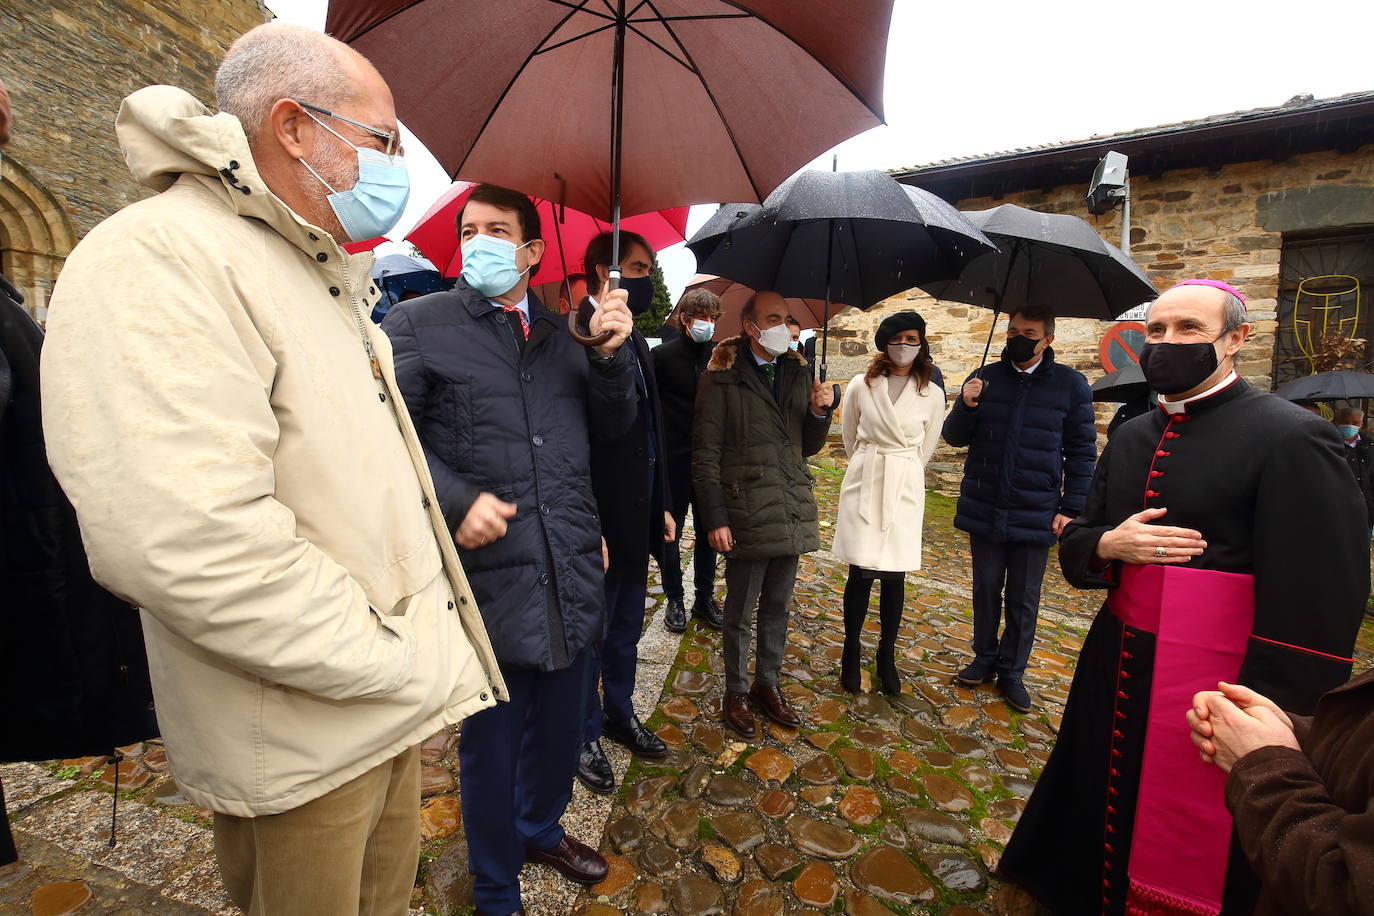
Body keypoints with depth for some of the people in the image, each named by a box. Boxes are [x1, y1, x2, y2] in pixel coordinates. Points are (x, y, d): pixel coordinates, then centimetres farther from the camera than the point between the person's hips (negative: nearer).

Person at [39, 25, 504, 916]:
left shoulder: (324, 279, 13)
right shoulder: (157, 261, -18)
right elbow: (182, 539, -29)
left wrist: (421, 658, 11)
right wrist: (392, 661, -19)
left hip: (390, 704, 8)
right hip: (300, 740, -8)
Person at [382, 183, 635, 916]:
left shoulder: (562, 334, 12)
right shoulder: (416, 324, -1)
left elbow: (614, 426, 9)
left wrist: (611, 354, -7)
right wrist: (455, 500, -21)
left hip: (571, 573, 5)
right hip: (487, 574, -4)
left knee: (560, 724, 22)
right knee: (491, 738, 13)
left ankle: (540, 828, 51)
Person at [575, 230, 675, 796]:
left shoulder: (635, 342, 11)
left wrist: (661, 505, 13)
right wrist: (589, 530, -22)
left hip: (638, 518, 8)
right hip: (599, 524, -8)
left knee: (626, 628, 22)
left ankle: (620, 715, 42)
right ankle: (585, 736, 31)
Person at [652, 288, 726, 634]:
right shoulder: (662, 355, -5)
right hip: (674, 461, -3)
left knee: (708, 533, 14)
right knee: (669, 533, 8)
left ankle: (705, 597, 30)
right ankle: (674, 599, 26)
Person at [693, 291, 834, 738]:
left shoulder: (797, 374, 11)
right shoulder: (722, 379, -6)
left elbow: (808, 447, 15)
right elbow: (705, 455, -8)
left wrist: (819, 411, -4)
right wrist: (715, 518, -13)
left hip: (792, 511, 5)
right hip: (748, 513, -5)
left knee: (778, 607, 17)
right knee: (741, 611, 9)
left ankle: (767, 683, 35)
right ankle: (736, 692, 28)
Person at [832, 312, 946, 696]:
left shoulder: (932, 394, 2)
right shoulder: (861, 385, 0)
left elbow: (925, 448, 13)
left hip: (905, 488, 1)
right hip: (863, 483, -1)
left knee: (894, 575, 5)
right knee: (860, 572, 0)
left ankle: (887, 656, 23)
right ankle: (851, 653, 19)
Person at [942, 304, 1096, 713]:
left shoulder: (1071, 385, -2)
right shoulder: (985, 378, 2)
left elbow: (1082, 453, 1)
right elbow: (954, 437, 4)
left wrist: (1070, 509, -4)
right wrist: (966, 406, -16)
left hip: (1035, 515, -1)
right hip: (984, 508, 2)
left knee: (1024, 599, 10)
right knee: (986, 589, 14)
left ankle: (1012, 672, 26)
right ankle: (985, 658, 32)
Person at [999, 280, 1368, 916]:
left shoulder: (1291, 438, -14)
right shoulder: (1131, 437, 7)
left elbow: (1317, 606, -18)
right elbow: (1075, 543, 10)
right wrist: (1109, 544, -12)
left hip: (1212, 688, -6)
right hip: (1116, 673, 6)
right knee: (1100, 818, 23)